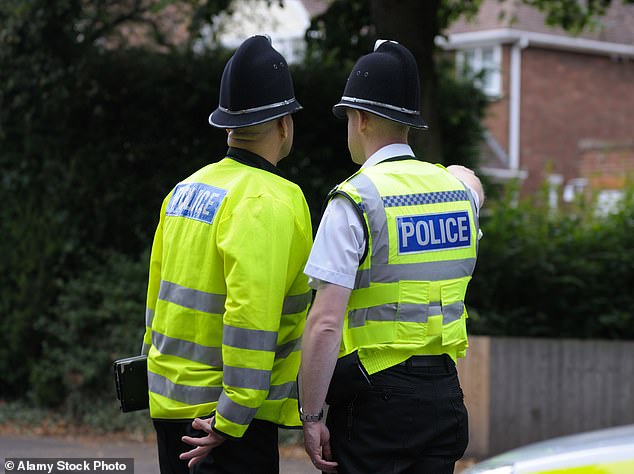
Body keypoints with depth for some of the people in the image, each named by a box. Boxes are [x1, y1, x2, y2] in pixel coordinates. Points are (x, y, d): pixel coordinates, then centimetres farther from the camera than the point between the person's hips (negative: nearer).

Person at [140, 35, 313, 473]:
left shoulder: (186, 190, 10)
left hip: (170, 402, 9)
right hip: (224, 408, -9)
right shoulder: (269, 202, -16)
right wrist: (232, 421, -23)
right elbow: (250, 315, -24)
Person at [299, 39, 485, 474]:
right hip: (445, 394, 6)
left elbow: (325, 323, -17)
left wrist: (311, 416, -12)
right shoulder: (457, 188, 7)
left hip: (376, 394, -6)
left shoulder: (357, 199, -12)